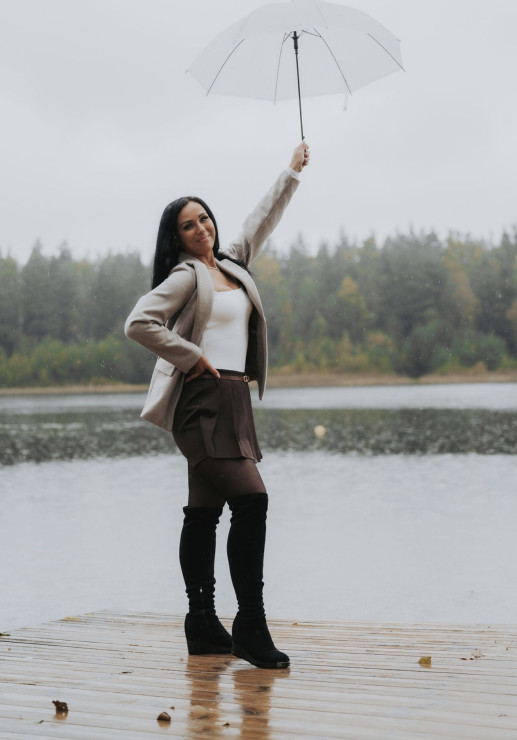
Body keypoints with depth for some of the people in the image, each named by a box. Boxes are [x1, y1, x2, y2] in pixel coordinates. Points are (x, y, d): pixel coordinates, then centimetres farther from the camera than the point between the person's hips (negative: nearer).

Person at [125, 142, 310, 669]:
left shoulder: (233, 264, 18)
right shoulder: (185, 276, -5)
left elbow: (262, 220, 31)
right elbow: (139, 323, -16)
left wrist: (292, 172, 36)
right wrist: (193, 357, -11)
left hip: (233, 402, 8)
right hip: (202, 402, -8)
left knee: (205, 512, 9)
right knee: (251, 499, -17)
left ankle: (203, 626, 12)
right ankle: (250, 627, -15)